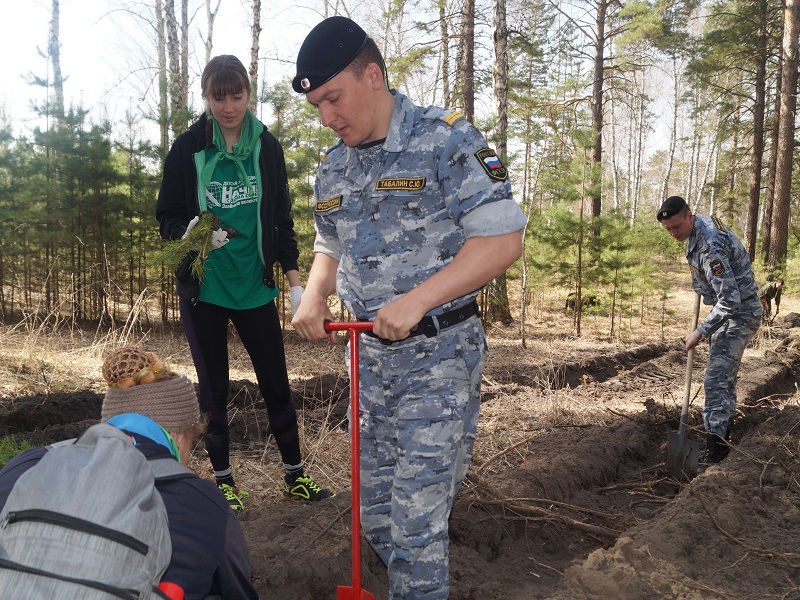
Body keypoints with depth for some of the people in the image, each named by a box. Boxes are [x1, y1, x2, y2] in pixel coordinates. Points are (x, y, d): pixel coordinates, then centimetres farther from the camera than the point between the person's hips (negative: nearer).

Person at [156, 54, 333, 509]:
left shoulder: (267, 147, 1)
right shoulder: (188, 148, -4)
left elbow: (282, 219, 5)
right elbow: (167, 217, 2)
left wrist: (295, 281, -1)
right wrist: (191, 233, -22)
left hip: (255, 285, 1)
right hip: (204, 288, -1)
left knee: (277, 384, 6)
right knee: (214, 389, 9)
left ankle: (295, 474, 22)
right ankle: (224, 480, 25)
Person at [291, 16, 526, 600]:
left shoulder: (446, 139, -11)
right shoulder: (333, 169, 10)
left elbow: (503, 238, -17)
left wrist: (416, 300, -24)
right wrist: (315, 294, 0)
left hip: (439, 354, -6)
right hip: (371, 354, 7)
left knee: (417, 518, -3)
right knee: (376, 512, 17)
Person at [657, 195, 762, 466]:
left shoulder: (710, 247, -31)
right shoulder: (703, 223, 1)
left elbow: (730, 300, -32)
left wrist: (700, 332, -27)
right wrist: (700, 287, 24)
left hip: (739, 312, -10)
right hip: (726, 309, 10)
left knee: (716, 378, -14)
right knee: (725, 374, 20)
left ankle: (716, 445, -11)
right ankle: (725, 426, 33)